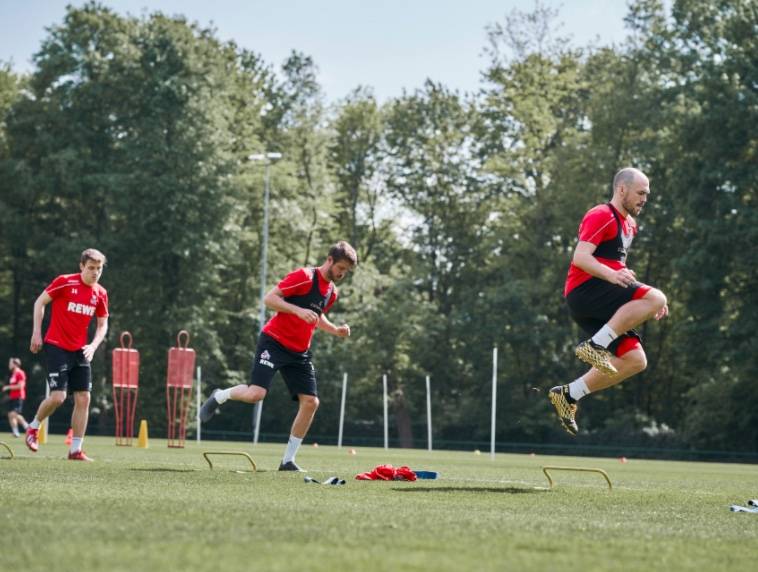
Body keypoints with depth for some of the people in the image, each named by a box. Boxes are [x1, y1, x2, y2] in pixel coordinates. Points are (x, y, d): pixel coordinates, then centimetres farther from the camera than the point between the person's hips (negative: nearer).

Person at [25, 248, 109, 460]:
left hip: (80, 351, 5)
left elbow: (102, 325, 12)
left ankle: (76, 449, 5)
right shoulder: (64, 282, -9)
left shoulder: (100, 293, 4)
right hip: (56, 346, -5)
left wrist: (93, 346, -5)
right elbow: (40, 302, -2)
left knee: (83, 399, -1)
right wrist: (37, 332, -7)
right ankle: (33, 427, 15)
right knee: (58, 397, -13)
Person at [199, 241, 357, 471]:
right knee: (256, 394, -21)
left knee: (310, 402, -5)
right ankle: (219, 397, 13)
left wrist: (335, 330, 12)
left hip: (299, 352, 7)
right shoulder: (304, 276, -13)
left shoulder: (332, 292, 12)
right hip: (274, 342, -7)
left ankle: (288, 460, 5)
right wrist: (298, 310, -28)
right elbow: (269, 298, -16)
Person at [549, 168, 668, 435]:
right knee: (656, 298, -25)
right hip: (584, 290, -10)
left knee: (635, 361, 1)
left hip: (599, 303, 10)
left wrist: (646, 304, 23)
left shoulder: (628, 224, 24)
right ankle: (595, 345, -23)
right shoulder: (601, 216, -7)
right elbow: (580, 257, -19)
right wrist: (611, 275, -35)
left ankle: (568, 394, 6)